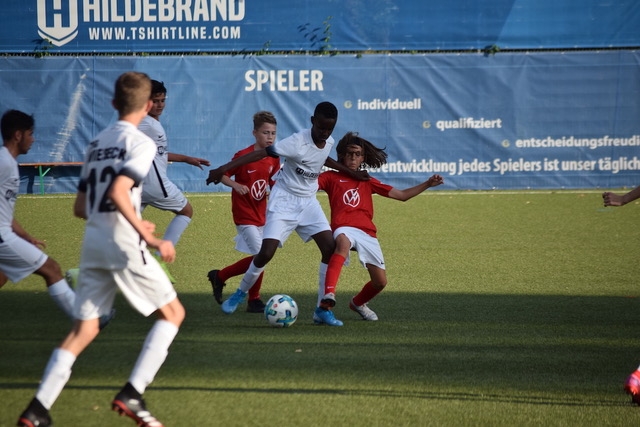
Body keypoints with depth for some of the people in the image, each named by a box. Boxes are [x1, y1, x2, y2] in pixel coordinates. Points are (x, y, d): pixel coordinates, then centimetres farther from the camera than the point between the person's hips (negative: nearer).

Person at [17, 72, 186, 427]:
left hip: (92, 243, 7)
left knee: (83, 330, 8)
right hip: (123, 244, -7)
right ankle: (131, 395, -5)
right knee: (172, 312, 8)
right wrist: (149, 237, -21)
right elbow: (119, 191, -22)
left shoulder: (97, 143, 16)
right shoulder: (140, 143, -7)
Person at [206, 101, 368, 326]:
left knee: (330, 248, -10)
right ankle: (240, 294, 13)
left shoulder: (329, 142, -1)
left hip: (308, 202, 6)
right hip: (284, 200, -6)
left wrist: (351, 172, 28)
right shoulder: (297, 142, -23)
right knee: (266, 252, -14)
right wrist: (224, 168, -35)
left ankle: (323, 310, -3)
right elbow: (261, 153, -28)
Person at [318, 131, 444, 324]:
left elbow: (402, 195, 25)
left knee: (380, 281, 0)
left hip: (367, 232, 4)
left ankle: (358, 303, 33)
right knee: (343, 242, -42)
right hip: (344, 228, -4)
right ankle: (328, 293, -54)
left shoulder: (367, 182, 25)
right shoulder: (331, 177, 15)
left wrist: (427, 184, 17)